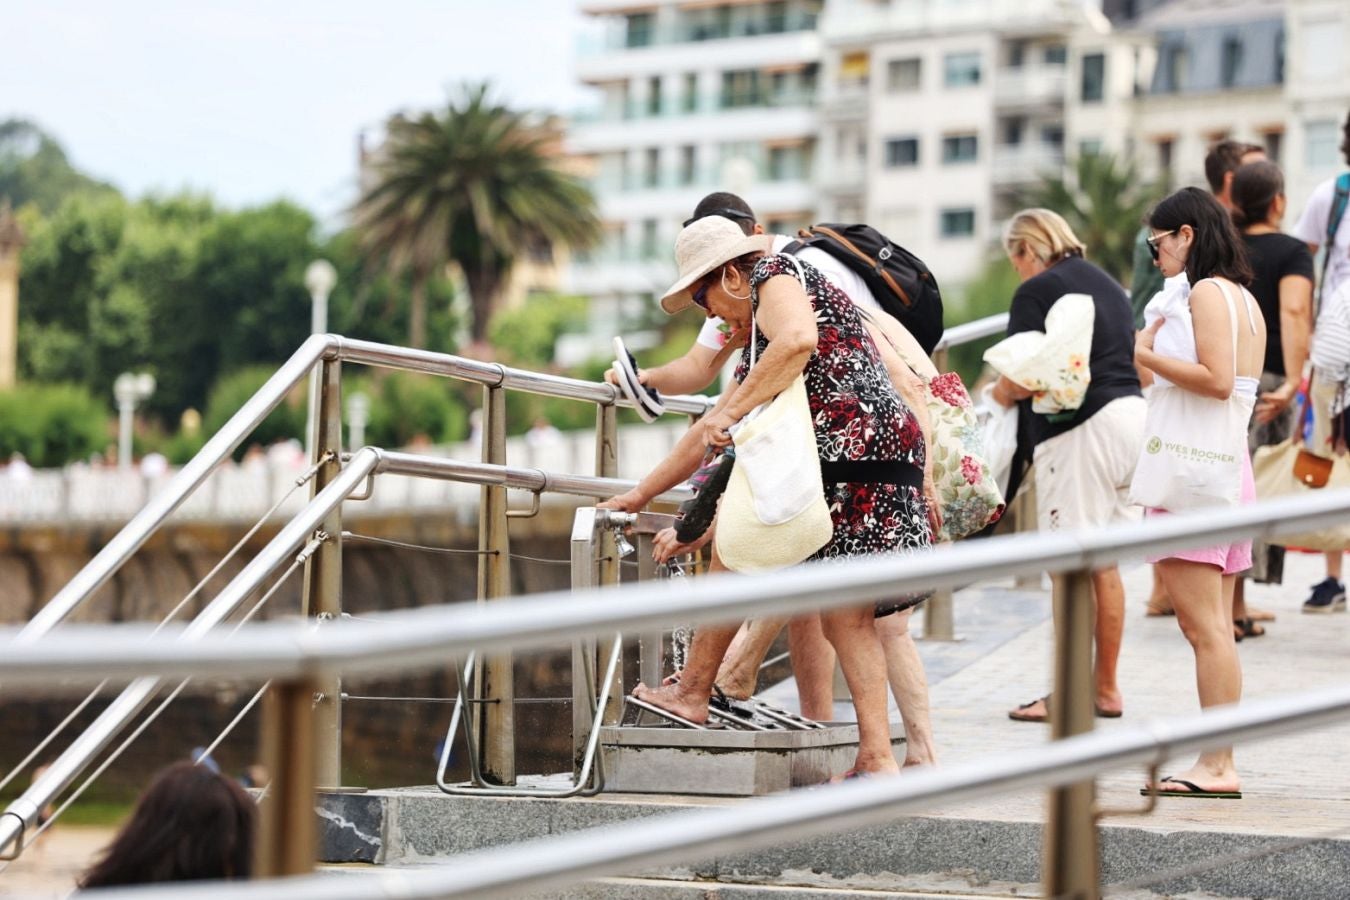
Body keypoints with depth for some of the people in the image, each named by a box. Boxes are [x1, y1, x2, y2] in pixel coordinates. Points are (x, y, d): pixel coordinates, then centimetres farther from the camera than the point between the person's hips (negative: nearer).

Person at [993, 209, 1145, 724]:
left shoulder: (1037, 291, -7)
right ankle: (1106, 688, 19)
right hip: (1131, 412, 9)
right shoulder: (1107, 285, 19)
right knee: (1105, 565, 14)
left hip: (1079, 430, -9)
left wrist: (1000, 392, 7)